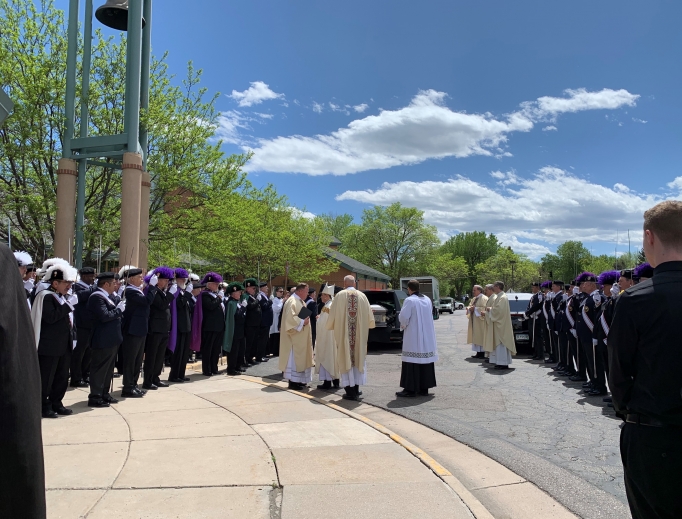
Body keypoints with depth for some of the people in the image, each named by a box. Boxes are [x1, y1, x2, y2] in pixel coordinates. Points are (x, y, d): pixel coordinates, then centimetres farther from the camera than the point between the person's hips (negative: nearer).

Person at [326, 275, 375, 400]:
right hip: (360, 335, 2)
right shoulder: (362, 296, 2)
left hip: (343, 335, -2)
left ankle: (350, 391, 5)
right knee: (358, 359, 13)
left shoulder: (340, 296, -5)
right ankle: (356, 390, 17)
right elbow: (369, 317, 5)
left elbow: (332, 315, -1)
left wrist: (332, 326, 19)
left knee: (346, 359, 4)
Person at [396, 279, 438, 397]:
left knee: (412, 362, -2)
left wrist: (403, 326, 4)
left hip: (413, 337, -7)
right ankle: (424, 388, 15)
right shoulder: (427, 299, 9)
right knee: (425, 360, 10)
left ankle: (410, 389, -1)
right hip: (427, 337, 7)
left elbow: (403, 317, -17)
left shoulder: (409, 300, -13)